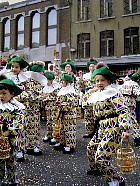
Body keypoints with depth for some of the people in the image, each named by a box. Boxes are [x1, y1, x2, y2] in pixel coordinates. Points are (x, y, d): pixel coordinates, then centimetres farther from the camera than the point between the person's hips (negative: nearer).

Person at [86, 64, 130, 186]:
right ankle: (95, 169, 51)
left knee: (101, 158, -16)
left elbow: (123, 111, -21)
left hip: (113, 129, -9)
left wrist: (125, 129, -30)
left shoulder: (113, 93, -11)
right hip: (101, 128, 9)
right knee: (91, 148, 25)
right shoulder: (98, 95, 13)